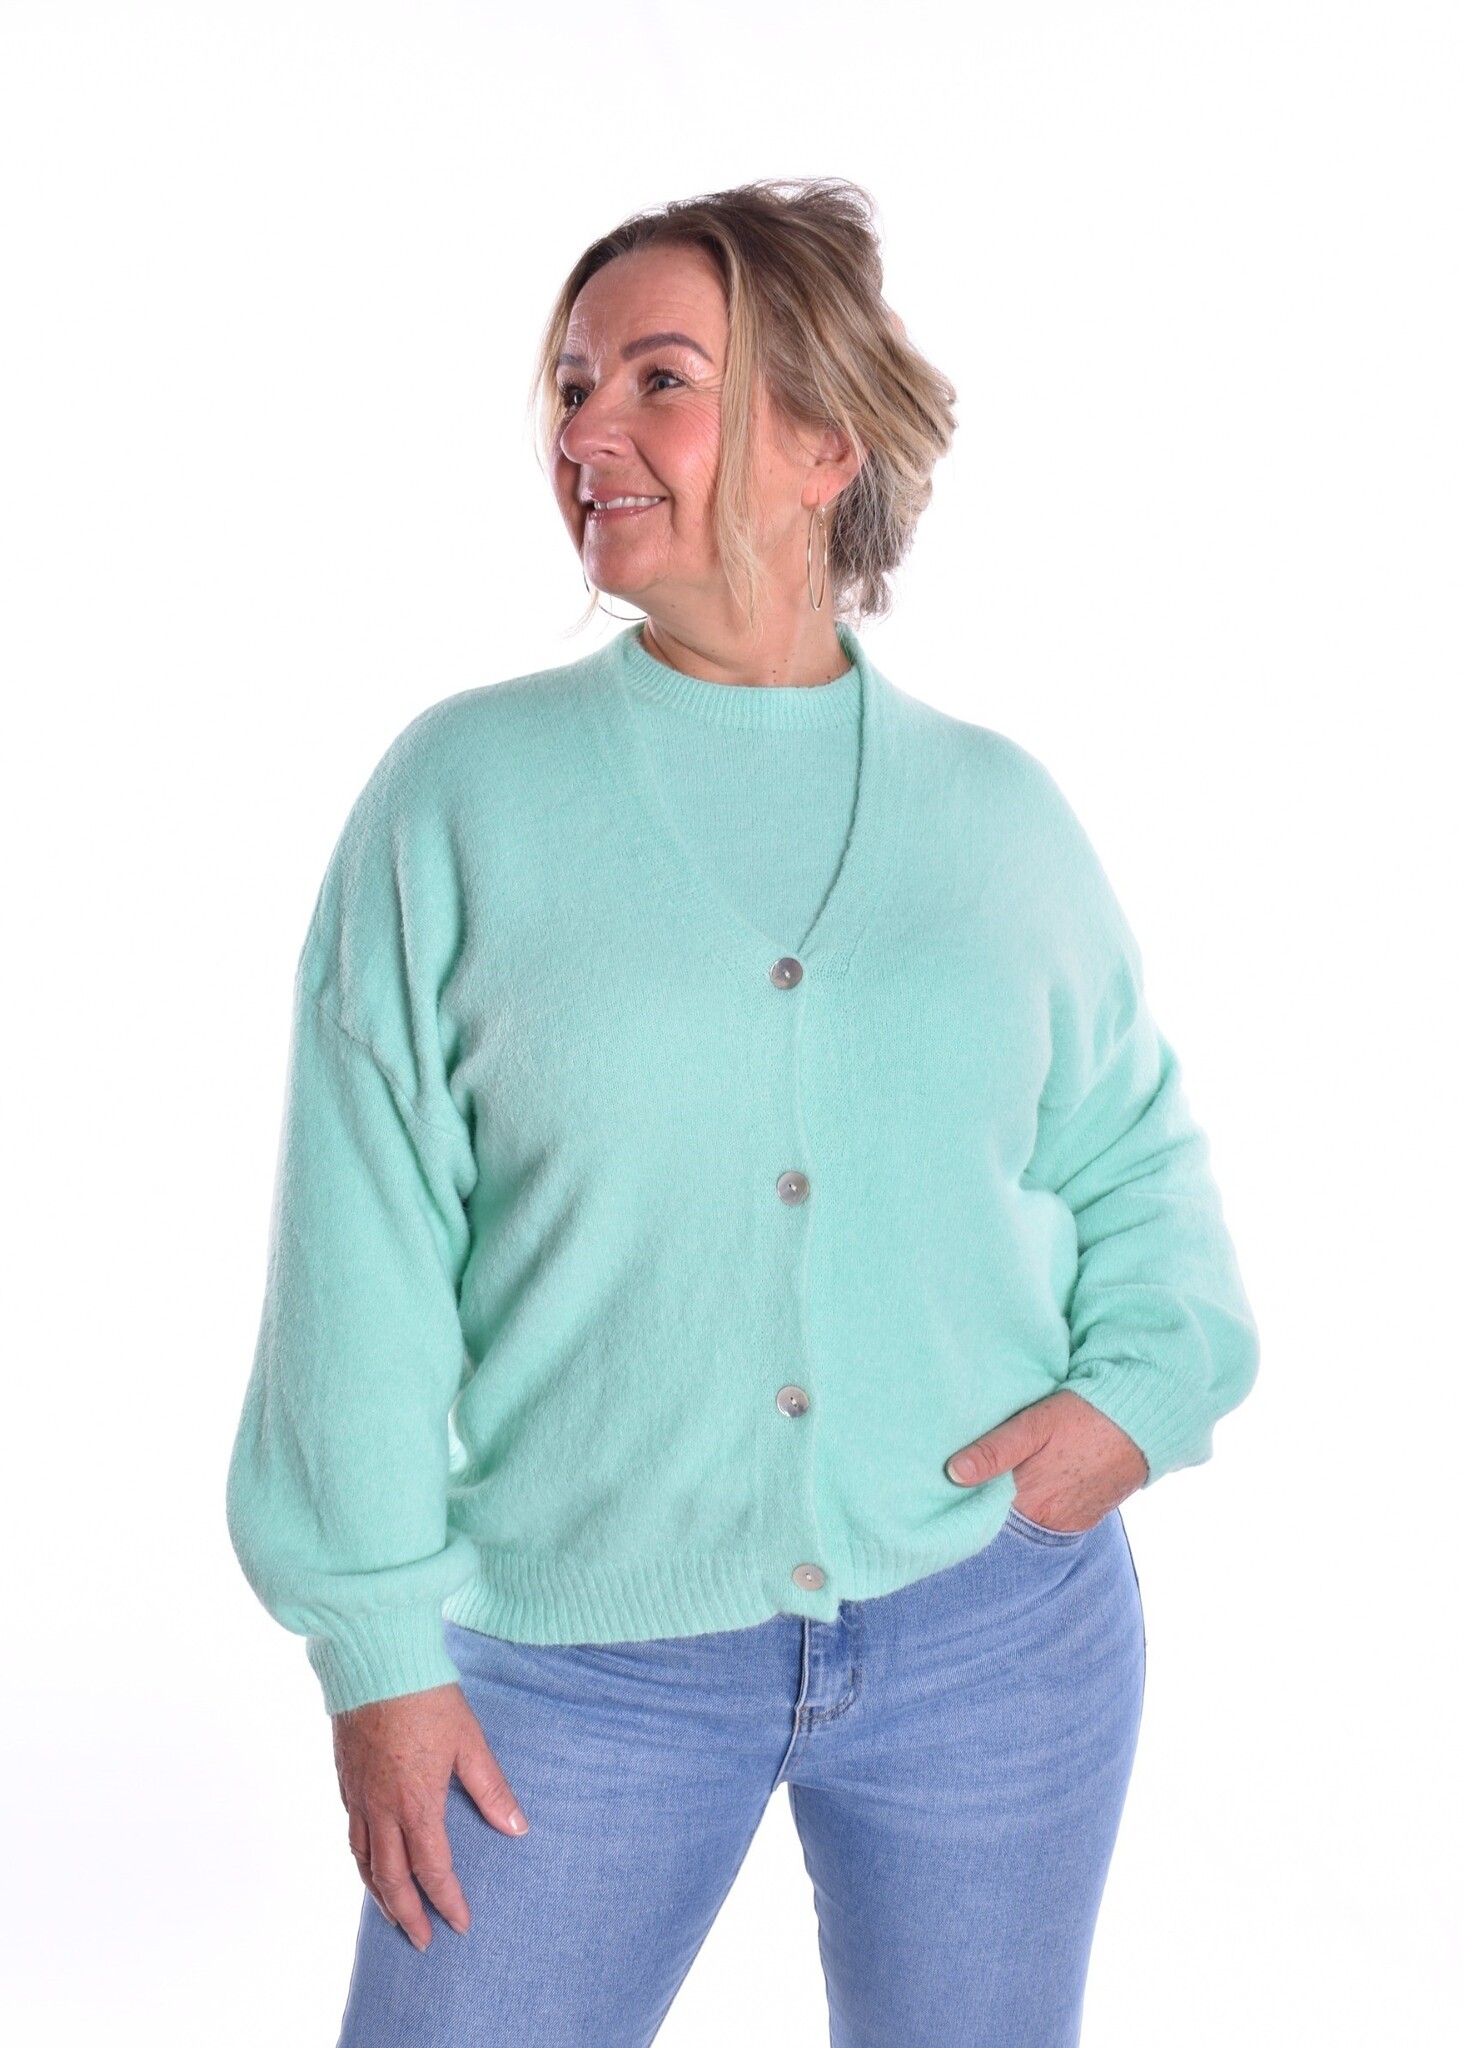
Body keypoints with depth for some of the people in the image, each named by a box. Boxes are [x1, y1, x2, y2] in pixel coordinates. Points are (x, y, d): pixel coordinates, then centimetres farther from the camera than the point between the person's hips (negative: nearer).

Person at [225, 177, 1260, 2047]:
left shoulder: (997, 810, 2)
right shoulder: (460, 791, -4)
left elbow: (1135, 1152, 13)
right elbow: (362, 1246, -5)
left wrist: (1142, 1383, -5)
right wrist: (377, 1641, -6)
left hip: (998, 1631, 2)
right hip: (580, 1662, -1)